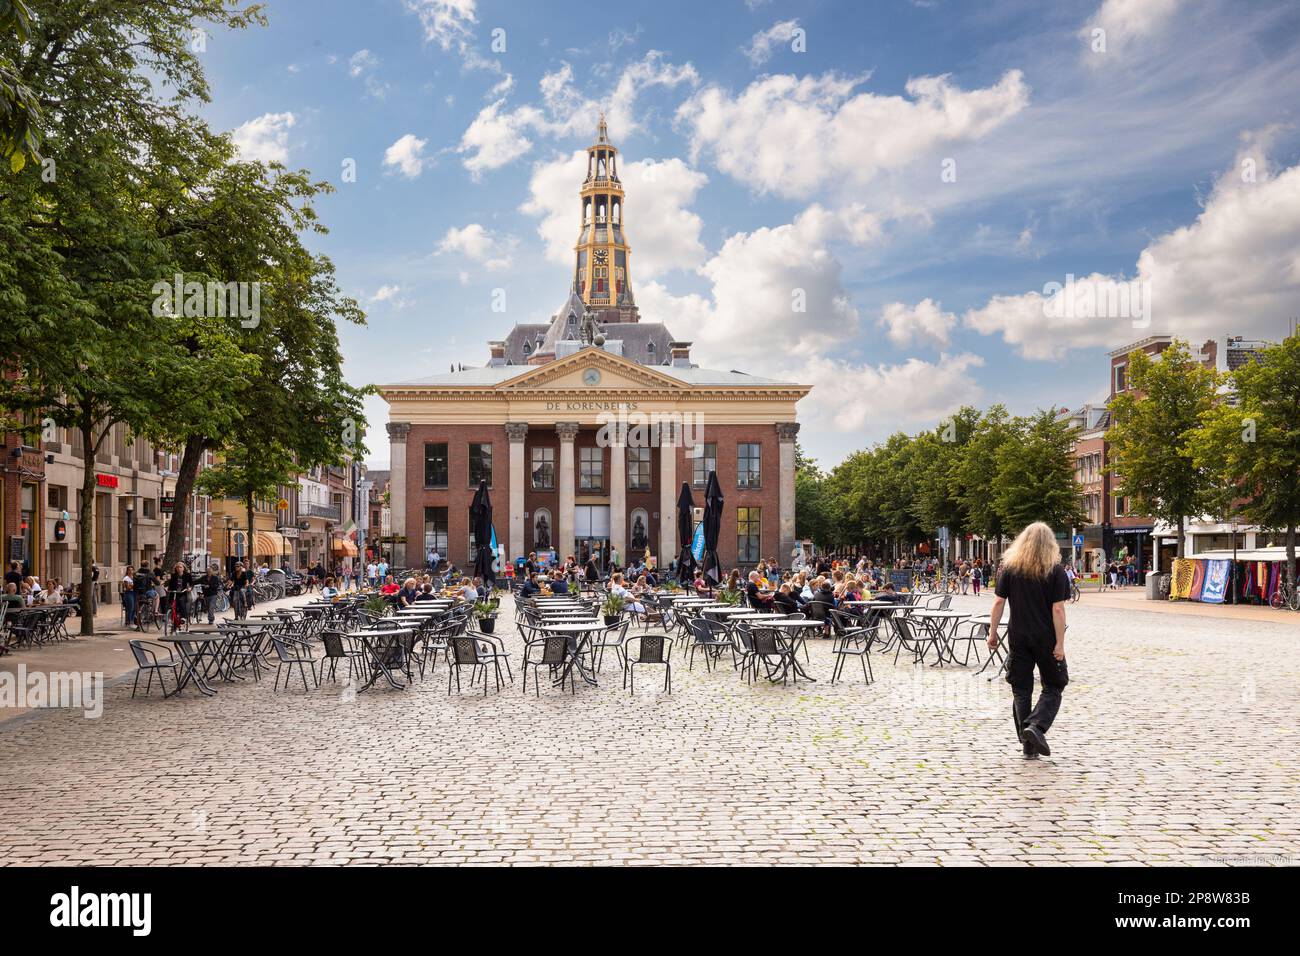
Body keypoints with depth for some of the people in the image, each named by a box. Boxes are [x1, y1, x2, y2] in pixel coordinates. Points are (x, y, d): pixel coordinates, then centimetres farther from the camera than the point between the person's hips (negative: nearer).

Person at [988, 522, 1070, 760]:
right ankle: (1036, 726, -12)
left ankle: (1028, 745, 11)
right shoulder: (1056, 571, -6)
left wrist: (993, 632, 7)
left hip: (1018, 637, 3)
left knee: (1021, 690, 10)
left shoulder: (1009, 568, 2)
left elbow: (999, 602, 0)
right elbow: (1058, 609, -11)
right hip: (1046, 639, -3)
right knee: (1053, 688, 11)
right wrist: (1060, 644, -9)